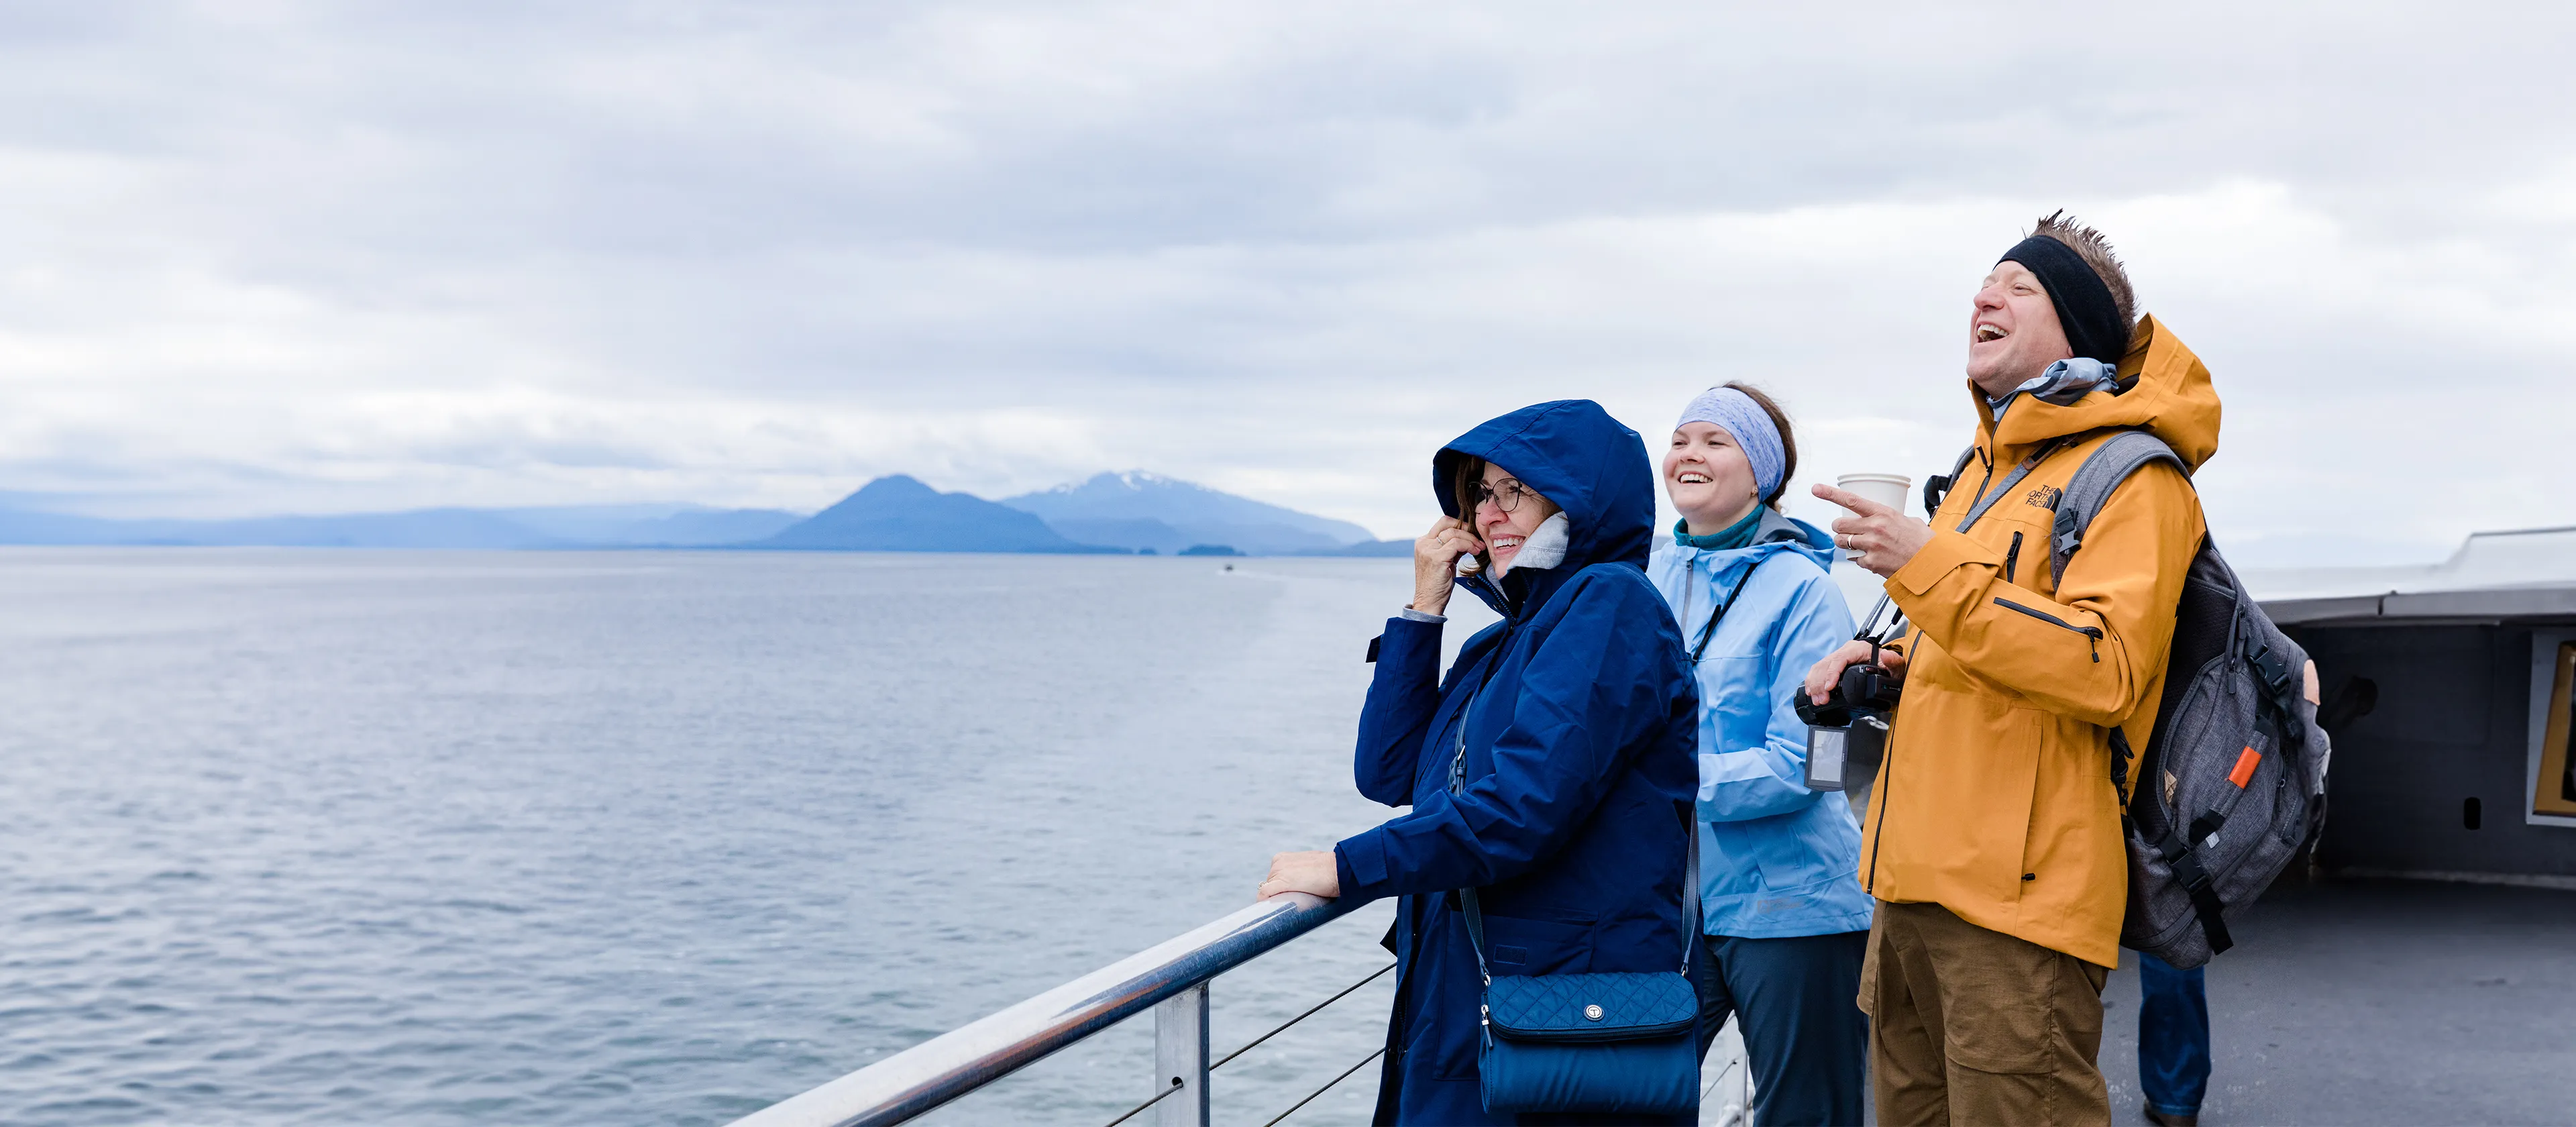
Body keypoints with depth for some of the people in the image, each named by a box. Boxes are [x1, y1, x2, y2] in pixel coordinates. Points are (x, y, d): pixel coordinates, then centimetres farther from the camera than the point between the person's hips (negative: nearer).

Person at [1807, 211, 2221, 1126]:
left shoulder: (2134, 477, -7)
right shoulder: (1989, 470, 21)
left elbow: (2102, 671, -22)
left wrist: (1929, 567, -23)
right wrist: (1886, 667, 13)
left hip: (2019, 893, -9)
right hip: (1917, 881, 9)